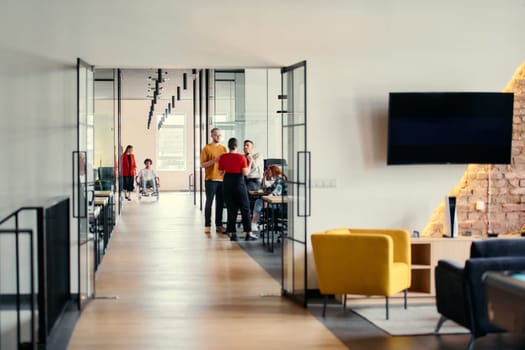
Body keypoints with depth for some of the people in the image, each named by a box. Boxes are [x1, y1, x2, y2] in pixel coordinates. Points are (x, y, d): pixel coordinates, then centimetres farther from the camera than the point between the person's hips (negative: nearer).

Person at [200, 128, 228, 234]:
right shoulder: (207, 148, 0)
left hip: (222, 179, 4)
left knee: (220, 203, 5)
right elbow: (202, 164, -6)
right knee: (209, 202, -1)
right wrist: (214, 160, -17)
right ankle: (207, 225, 2)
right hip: (210, 179, -4)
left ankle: (219, 225, 10)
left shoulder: (223, 148, 13)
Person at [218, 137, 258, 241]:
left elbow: (220, 172, 4)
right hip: (239, 183, -3)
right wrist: (250, 163, 1)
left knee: (231, 209, 9)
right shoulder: (241, 157, -10)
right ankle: (248, 233, 4)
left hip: (228, 183, 3)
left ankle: (232, 233, 7)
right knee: (245, 209, 6)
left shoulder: (223, 157, -2)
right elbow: (245, 173, -11)